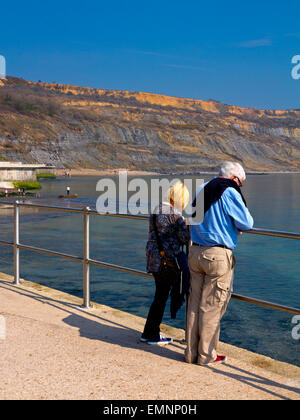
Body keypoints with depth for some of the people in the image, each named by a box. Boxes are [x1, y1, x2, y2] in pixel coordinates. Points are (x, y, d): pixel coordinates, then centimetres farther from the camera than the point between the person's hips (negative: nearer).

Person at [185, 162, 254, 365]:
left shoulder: (201, 190, 12)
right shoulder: (230, 192, -10)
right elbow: (247, 223, -12)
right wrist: (236, 225, 12)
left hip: (195, 252, 7)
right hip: (218, 255, -7)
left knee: (195, 304, 12)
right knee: (212, 307, 2)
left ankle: (192, 352, 20)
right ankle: (207, 355, 12)